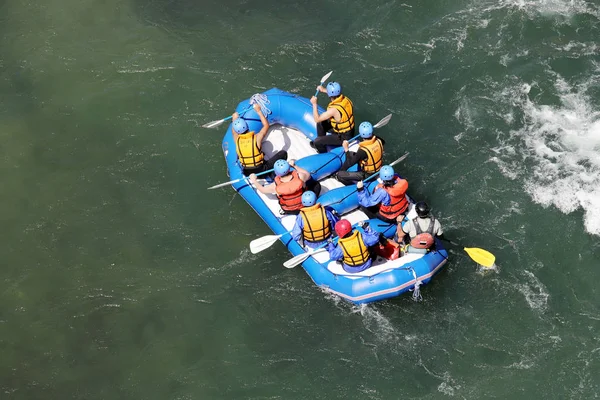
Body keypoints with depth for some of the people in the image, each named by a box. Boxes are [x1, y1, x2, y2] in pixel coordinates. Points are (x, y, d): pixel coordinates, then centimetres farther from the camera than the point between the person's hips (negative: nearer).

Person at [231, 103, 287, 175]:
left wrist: (234, 119, 33)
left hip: (247, 173, 4)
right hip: (261, 170, -4)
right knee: (283, 153, 6)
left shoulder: (237, 140, -7)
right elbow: (266, 125, 0)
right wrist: (259, 111, 4)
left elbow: (233, 131, 19)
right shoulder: (256, 138, -17)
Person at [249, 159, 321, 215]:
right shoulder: (300, 176, -30)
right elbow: (308, 175, -4)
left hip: (288, 211, 1)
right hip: (304, 207, -1)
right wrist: (294, 166, 3)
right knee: (316, 184, 16)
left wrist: (254, 180, 12)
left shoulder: (276, 186, -27)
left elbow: (262, 190, -6)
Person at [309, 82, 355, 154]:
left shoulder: (334, 110, -34)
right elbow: (336, 94, 17)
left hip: (343, 138, -8)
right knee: (321, 123, 14)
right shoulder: (345, 99, -11)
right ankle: (321, 143, 33)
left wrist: (314, 104, -14)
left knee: (316, 142, -4)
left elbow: (317, 119, -23)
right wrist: (324, 90, 17)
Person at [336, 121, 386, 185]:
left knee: (340, 175, -9)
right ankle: (341, 171, 27)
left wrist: (346, 149, -22)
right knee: (351, 154, 16)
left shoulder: (363, 151, -35)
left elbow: (350, 163, -25)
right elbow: (383, 142, 13)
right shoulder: (378, 141, -15)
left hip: (368, 175, -7)